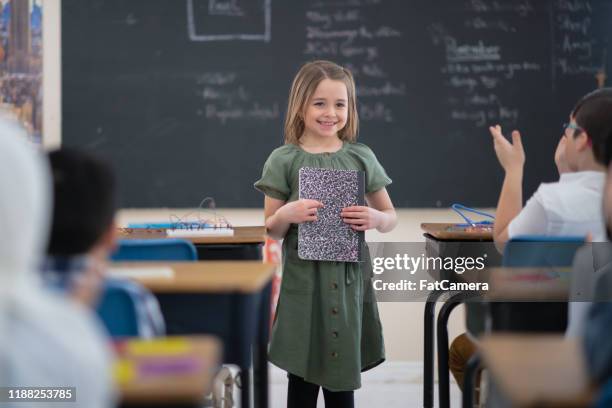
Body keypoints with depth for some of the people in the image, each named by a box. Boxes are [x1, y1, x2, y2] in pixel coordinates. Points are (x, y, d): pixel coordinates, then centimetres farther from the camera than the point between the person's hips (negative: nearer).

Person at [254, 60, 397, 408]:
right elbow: (272, 230, 4)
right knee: (303, 379, 4)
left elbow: (391, 217, 11)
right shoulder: (283, 161, -1)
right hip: (304, 280, -2)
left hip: (349, 278, 2)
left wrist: (375, 219, -10)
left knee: (343, 379, 10)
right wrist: (287, 214, -17)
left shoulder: (362, 157, 5)